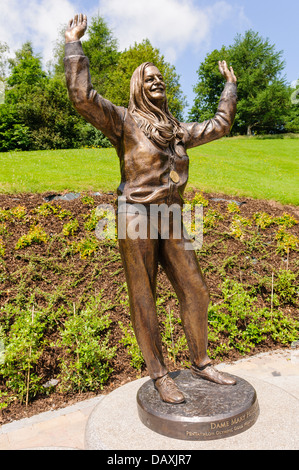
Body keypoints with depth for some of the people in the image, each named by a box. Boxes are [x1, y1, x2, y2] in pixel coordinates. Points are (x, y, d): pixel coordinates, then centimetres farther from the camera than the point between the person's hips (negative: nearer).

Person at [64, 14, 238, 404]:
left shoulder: (177, 130, 18)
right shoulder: (124, 121, 0)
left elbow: (219, 126, 29)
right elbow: (82, 96, -14)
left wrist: (230, 86, 38)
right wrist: (74, 44, -5)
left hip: (170, 221, 6)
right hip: (137, 218, -6)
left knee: (196, 292, 8)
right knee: (143, 300, 2)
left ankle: (201, 363, 28)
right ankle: (159, 375, 19)